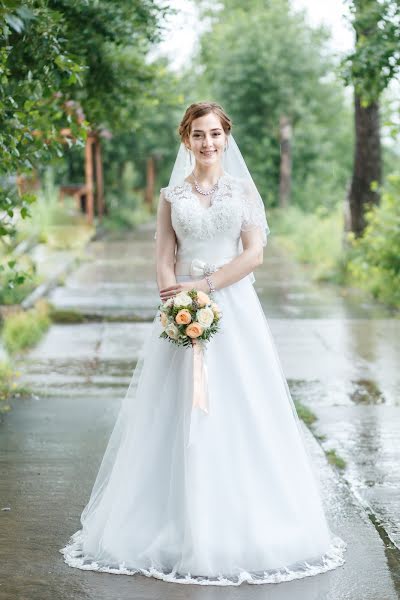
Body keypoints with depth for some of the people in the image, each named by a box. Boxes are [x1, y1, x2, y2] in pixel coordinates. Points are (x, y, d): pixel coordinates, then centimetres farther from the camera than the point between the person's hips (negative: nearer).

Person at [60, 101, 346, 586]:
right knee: (181, 415, 0)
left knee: (238, 413, -1)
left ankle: (240, 525, 11)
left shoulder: (243, 190, 7)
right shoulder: (172, 195, 10)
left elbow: (254, 254, -2)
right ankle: (182, 525, 10)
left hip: (235, 309, -1)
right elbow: (165, 260, 3)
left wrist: (204, 286, -12)